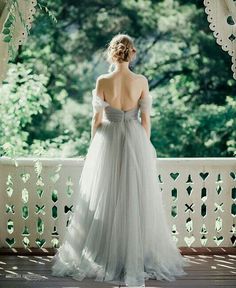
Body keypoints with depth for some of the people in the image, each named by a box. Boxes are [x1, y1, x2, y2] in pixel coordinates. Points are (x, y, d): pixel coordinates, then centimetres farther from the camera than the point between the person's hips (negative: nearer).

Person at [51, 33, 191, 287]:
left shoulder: (102, 82, -8)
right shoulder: (141, 82, -6)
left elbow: (96, 119, -4)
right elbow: (146, 120, -2)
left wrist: (94, 147, 7)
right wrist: (144, 146, 10)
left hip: (107, 142, -1)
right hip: (135, 142, 1)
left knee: (105, 202, 8)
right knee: (137, 202, 9)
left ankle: (104, 258, 14)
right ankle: (138, 258, 14)